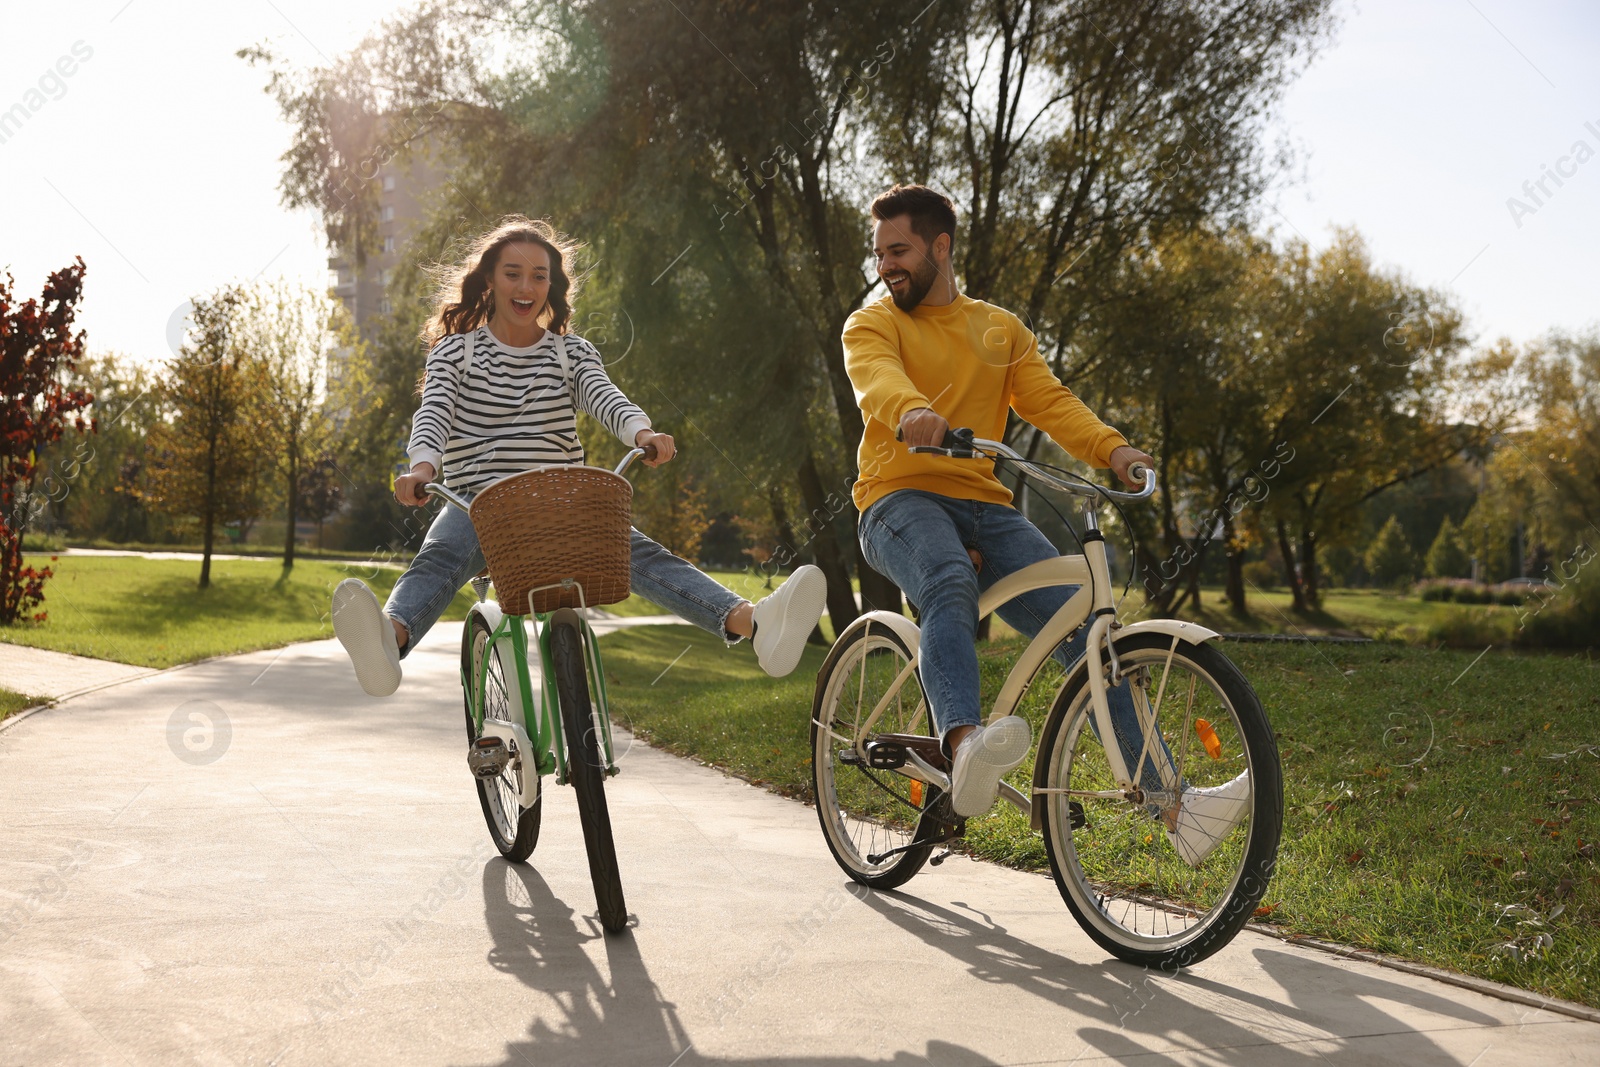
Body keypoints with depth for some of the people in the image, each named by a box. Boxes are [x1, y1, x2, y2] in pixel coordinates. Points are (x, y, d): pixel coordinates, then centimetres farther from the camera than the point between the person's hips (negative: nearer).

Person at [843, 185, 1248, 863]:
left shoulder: (999, 330, 21)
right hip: (902, 501, -3)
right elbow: (877, 379, -16)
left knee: (1082, 622, -13)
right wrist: (911, 411, -41)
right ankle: (964, 746, -58)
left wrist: (1112, 449, -14)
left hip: (984, 507, 4)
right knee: (950, 580, -38)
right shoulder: (873, 325, 8)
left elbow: (1049, 400, 6)